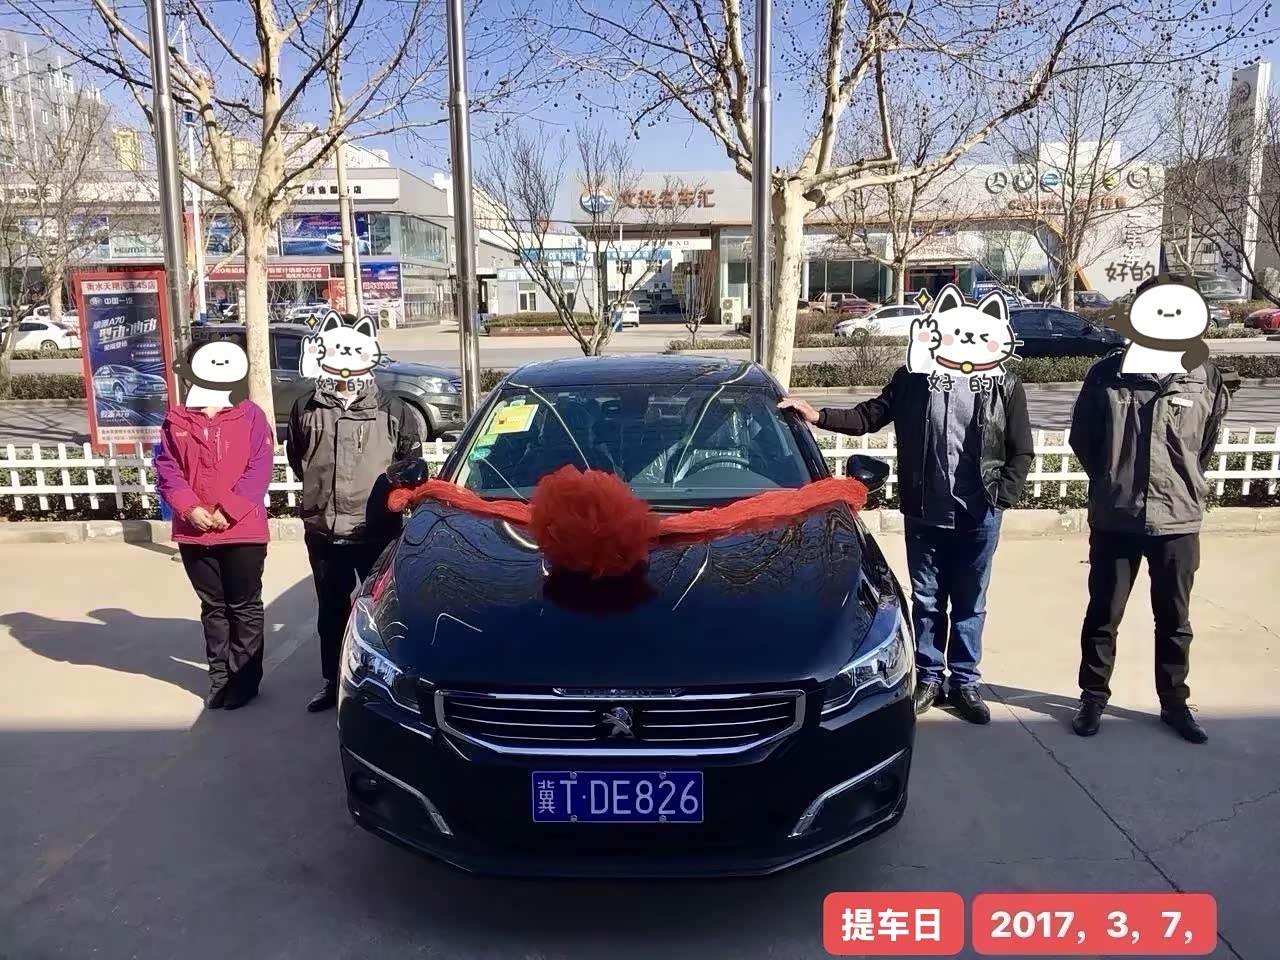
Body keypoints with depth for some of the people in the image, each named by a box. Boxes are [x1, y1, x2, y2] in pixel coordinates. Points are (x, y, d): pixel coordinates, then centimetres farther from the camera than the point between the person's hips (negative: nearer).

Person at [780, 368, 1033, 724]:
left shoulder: (1004, 385, -5)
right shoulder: (911, 378, -2)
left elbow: (1021, 452, 0)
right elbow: (870, 416, 3)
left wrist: (1001, 497, -9)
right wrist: (818, 416, -9)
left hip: (979, 518, -1)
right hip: (924, 515, 1)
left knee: (969, 605, 13)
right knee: (926, 601, 12)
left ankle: (966, 682, 28)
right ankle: (928, 679, 28)